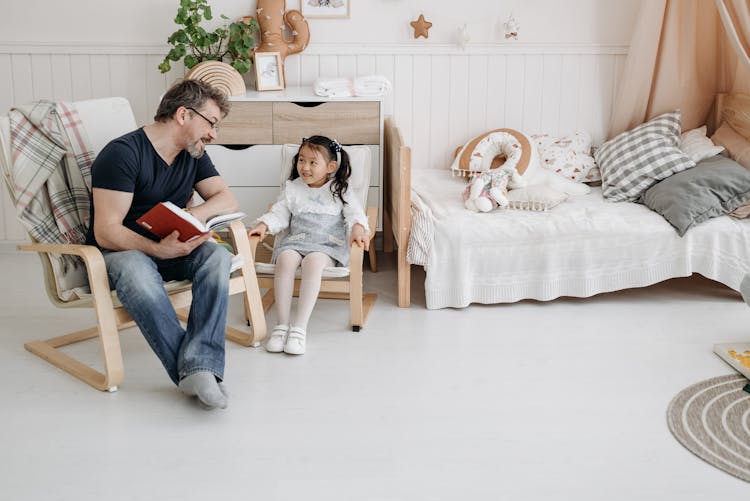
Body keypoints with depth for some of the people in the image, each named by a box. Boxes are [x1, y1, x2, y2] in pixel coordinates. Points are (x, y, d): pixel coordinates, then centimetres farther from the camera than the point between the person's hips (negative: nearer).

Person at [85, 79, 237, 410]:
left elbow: (227, 200, 6)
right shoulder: (123, 153, -16)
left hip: (170, 247, 6)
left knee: (216, 255, -27)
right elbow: (106, 232, -22)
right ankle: (196, 372, -44)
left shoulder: (194, 155, 9)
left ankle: (198, 367, -42)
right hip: (120, 251, -5)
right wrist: (158, 249, -38)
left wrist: (193, 216, -15)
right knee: (135, 269, -41)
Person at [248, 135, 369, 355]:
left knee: (313, 262, -37)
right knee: (285, 260, -33)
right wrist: (264, 225, -4)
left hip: (327, 245, -2)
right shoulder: (292, 189, 17)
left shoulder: (339, 191, 11)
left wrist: (358, 228, -20)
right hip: (295, 241, 2)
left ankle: (300, 326, -39)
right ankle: (282, 324, -31)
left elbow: (355, 212, 2)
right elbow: (279, 214, 15)